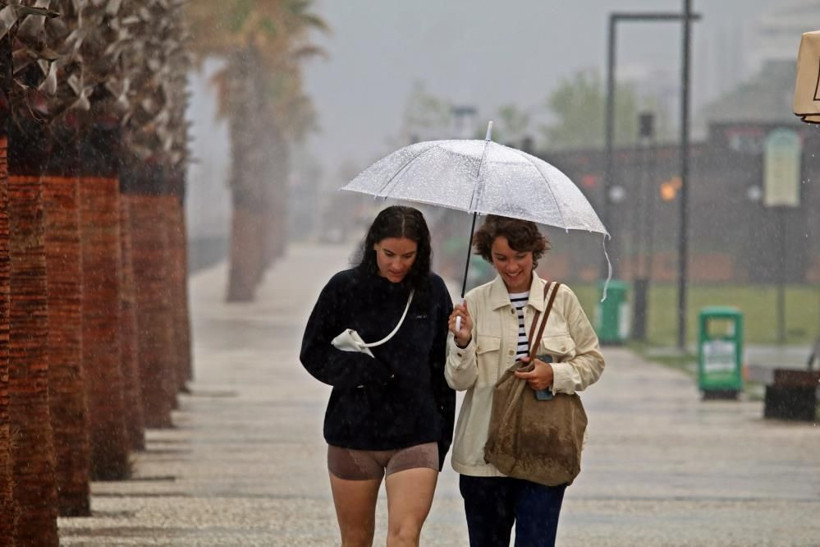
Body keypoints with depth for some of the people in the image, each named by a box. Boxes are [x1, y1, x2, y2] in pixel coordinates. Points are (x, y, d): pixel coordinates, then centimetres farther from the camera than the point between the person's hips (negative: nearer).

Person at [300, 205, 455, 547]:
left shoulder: (433, 292, 2)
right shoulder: (344, 288, -3)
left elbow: (443, 368, 7)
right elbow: (313, 354, 0)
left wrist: (443, 436, 5)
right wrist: (368, 372, -15)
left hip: (415, 437, 0)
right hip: (353, 435, 0)